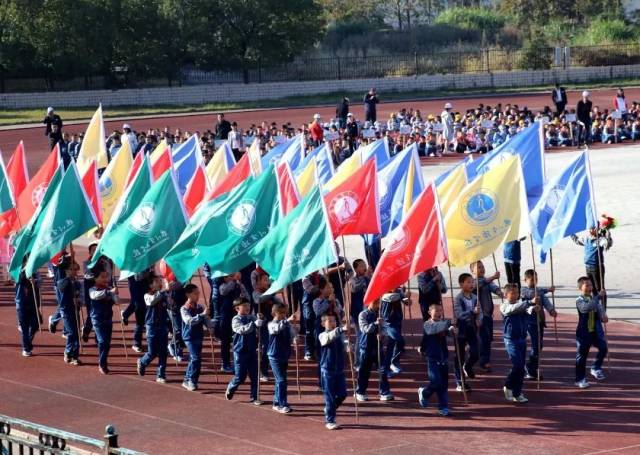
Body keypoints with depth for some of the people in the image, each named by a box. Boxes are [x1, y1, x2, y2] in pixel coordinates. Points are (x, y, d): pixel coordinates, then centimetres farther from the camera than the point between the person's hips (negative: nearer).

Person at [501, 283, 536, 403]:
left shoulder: (521, 304, 10)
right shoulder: (504, 306, -6)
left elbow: (527, 309, -10)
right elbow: (514, 309, -26)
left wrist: (533, 308, -34)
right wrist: (530, 302, -37)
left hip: (522, 339, 6)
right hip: (511, 340, -6)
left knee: (520, 367, 7)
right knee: (518, 365, -14)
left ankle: (517, 393, 15)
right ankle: (508, 386, 6)